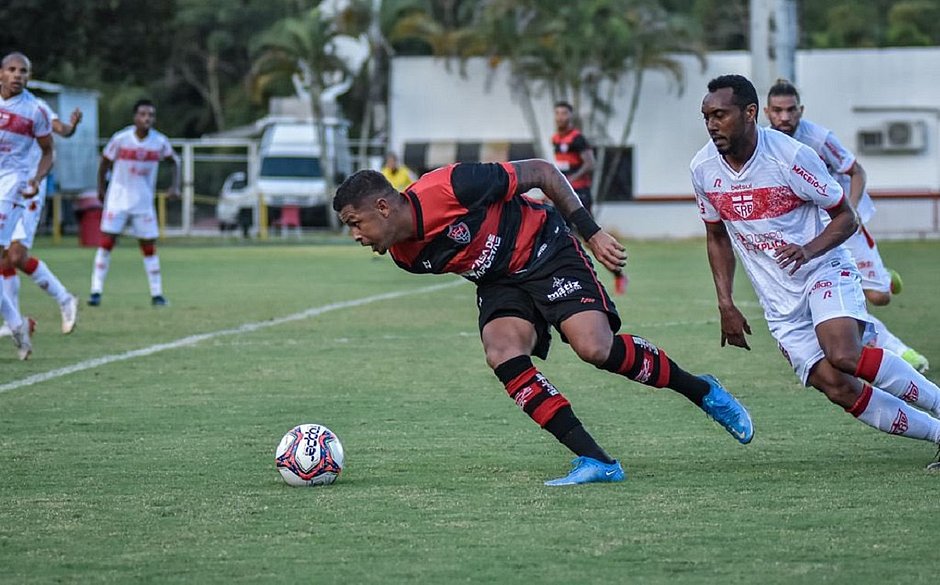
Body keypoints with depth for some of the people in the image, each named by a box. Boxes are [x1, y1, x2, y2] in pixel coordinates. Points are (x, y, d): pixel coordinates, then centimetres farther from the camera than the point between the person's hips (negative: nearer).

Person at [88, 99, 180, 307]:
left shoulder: (160, 142, -7)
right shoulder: (120, 139, -13)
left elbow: (174, 161, 11)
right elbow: (105, 163, 1)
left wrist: (175, 185, -1)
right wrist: (101, 189, 6)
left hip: (144, 202, 2)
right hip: (118, 200, -2)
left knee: (149, 247, 3)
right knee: (106, 242, -7)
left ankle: (157, 294, 9)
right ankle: (96, 291, -2)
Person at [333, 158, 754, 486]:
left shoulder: (449, 187, -28)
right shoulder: (405, 256, -6)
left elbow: (541, 172, -17)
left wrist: (591, 233, -16)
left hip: (545, 250, -6)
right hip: (499, 283, 6)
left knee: (594, 347, -24)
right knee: (502, 355, -22)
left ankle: (700, 391, 1)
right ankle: (596, 461, -21)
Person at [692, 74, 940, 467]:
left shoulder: (791, 156, -16)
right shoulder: (703, 169, -2)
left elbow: (846, 218, -7)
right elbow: (717, 237, 15)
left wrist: (809, 250, -26)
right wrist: (726, 305, 8)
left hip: (824, 273, -4)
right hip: (780, 303, 4)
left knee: (844, 356, -32)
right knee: (838, 388, -12)